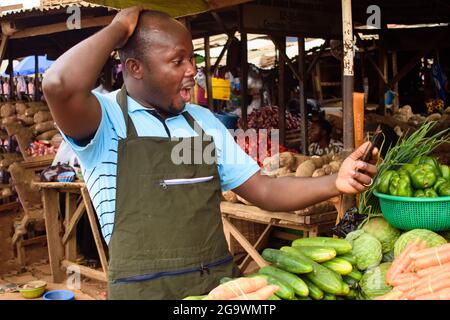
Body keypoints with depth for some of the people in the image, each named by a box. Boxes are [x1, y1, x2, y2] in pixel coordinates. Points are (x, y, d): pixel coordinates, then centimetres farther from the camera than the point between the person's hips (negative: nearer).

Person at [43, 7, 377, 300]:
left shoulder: (205, 121, 9)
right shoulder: (105, 119, -8)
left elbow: (263, 190, 8)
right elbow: (60, 86, -29)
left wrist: (334, 183, -6)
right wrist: (119, 29, -14)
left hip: (221, 279, 5)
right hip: (144, 290, -5)